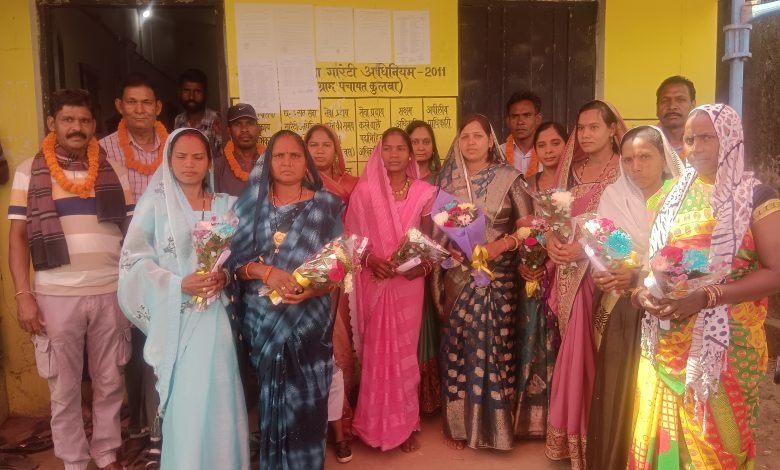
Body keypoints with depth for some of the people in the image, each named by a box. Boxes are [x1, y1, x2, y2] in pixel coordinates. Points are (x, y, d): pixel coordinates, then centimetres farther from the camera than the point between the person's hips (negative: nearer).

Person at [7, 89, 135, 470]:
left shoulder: (113, 172, 6)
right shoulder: (29, 171, 2)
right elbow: (18, 236, 1)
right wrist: (23, 295, -6)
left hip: (111, 293, 1)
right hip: (56, 296, -1)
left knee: (109, 383, 12)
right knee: (64, 388, 10)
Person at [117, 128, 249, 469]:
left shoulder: (226, 205, 8)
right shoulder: (155, 204, 0)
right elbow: (134, 260, -4)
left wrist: (226, 276, -10)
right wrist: (177, 284, -16)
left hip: (216, 314, 3)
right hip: (175, 316, -2)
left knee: (218, 400, 7)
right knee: (184, 402, 0)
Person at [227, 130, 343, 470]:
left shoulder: (326, 205, 1)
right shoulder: (252, 204, 5)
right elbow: (233, 259, 0)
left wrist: (313, 288, -18)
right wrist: (266, 272, -17)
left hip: (309, 321, -1)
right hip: (263, 320, 1)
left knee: (306, 402, 3)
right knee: (273, 400, 9)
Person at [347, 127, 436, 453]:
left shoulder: (424, 193, 1)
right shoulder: (364, 191, -2)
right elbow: (352, 238, 0)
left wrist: (424, 266, -12)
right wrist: (370, 260, -16)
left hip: (408, 283, 1)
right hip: (375, 283, -1)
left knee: (404, 351, 9)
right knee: (377, 351, 5)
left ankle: (405, 425, 25)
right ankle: (378, 424, 22)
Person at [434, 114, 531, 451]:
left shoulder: (508, 177, -2)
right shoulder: (448, 178, 5)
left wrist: (500, 245, -16)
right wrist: (448, 247, -10)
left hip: (497, 276, -1)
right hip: (458, 275, 2)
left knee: (493, 345, 3)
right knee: (457, 346, 6)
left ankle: (492, 424, 20)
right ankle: (457, 424, 21)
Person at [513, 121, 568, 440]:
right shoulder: (527, 184, 9)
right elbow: (518, 230, 10)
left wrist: (552, 262, -18)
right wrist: (522, 264, -5)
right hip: (534, 276, 3)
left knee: (560, 344, 1)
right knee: (532, 343, 7)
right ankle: (532, 418, 20)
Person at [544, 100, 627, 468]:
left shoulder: (625, 172, -5)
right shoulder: (571, 170, 13)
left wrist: (586, 246, -21)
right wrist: (551, 240, -8)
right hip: (570, 275, 5)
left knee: (598, 355, 0)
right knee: (575, 352, 10)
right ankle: (573, 436, 24)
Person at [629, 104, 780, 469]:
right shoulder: (672, 194, 11)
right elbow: (649, 258, 16)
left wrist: (705, 297, -22)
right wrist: (640, 292, -5)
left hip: (725, 345, -4)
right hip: (666, 345, 4)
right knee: (659, 437, 11)